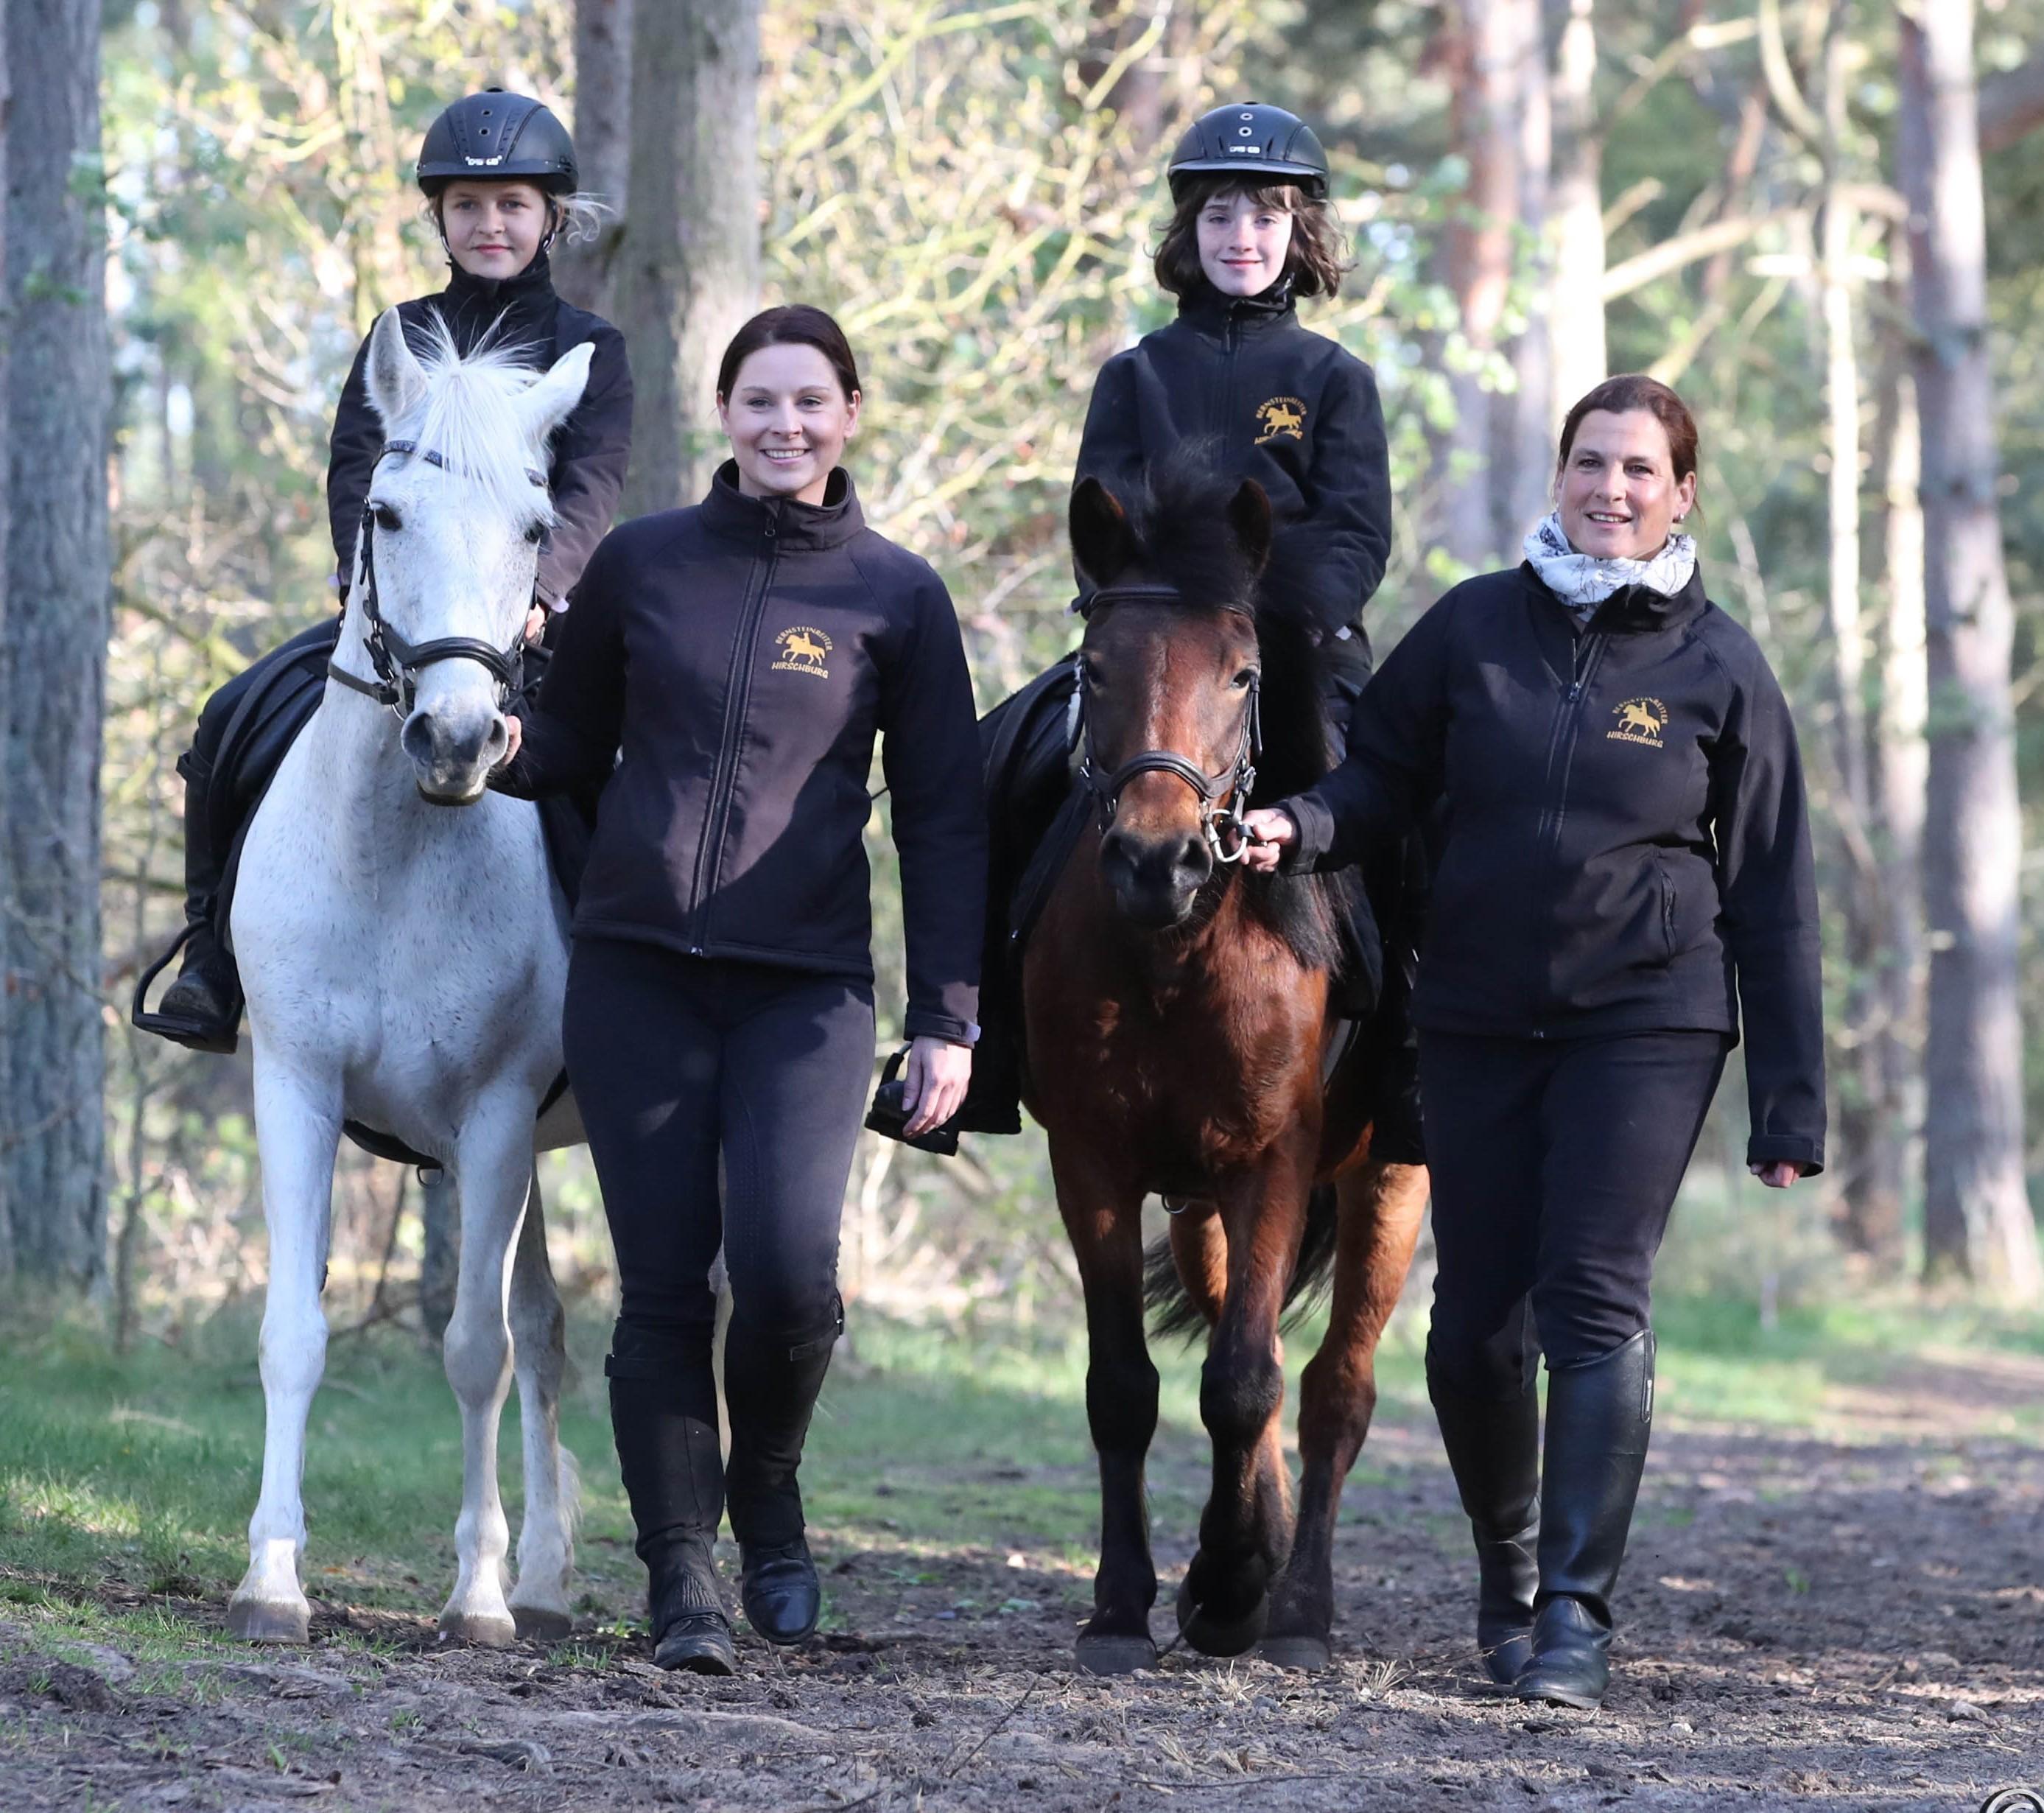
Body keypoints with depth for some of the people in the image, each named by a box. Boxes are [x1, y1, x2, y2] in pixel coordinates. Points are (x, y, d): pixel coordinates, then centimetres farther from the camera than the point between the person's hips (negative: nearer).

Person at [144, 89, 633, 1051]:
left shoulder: (590, 350, 5)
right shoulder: (402, 337, 13)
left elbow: (591, 490, -8)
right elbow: (353, 468, 2)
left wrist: (536, 587, -26)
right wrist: (372, 575, -18)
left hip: (527, 618, -3)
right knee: (233, 727, -15)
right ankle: (212, 968, -8)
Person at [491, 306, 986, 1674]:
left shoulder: (898, 597, 4)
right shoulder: (642, 563, 7)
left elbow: (942, 821, 4)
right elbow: (571, 747, 16)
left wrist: (949, 1019, -1)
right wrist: (496, 747, -7)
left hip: (806, 984, -2)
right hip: (638, 970, 2)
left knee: (788, 1269, -16)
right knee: (663, 1284, 0)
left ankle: (768, 1490, 13)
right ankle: (681, 1574, 9)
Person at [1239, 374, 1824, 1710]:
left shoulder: (1720, 669, 0)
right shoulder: (1475, 627, 3)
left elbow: (1773, 893, 2)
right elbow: (1386, 773, 9)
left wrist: (1791, 1101, -1)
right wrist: (1301, 830, -15)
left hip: (1647, 1021, -2)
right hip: (1477, 1020, 2)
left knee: (1596, 1304, -13)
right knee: (1476, 1322, 5)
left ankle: (1577, 1618, -12)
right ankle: (1506, 1563, 29)